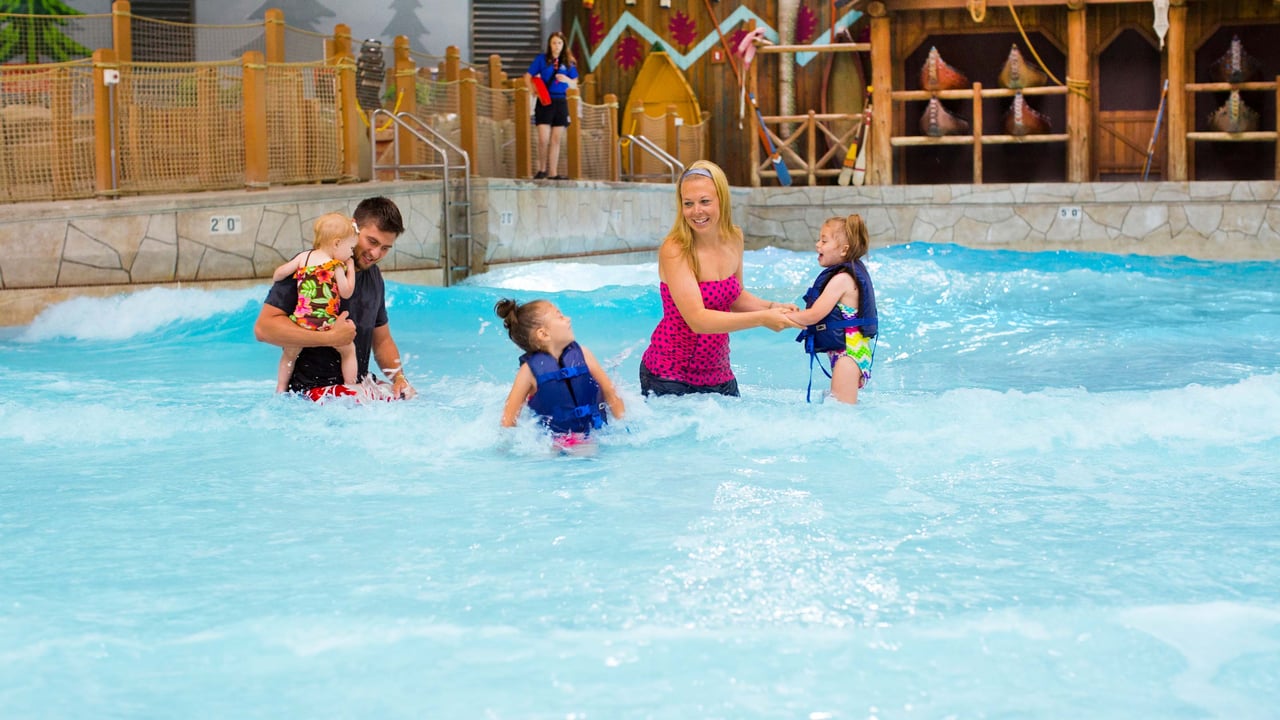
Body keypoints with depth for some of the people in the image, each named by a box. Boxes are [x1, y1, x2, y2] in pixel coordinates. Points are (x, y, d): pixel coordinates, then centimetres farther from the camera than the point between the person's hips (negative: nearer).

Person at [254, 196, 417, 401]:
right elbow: (263, 328, -17)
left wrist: (399, 377, 3)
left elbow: (382, 340, 24)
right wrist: (330, 338, -21)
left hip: (359, 384, 8)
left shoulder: (373, 275, 15)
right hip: (312, 390, -8)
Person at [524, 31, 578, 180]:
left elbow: (574, 83, 13)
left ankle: (553, 173, 9)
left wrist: (567, 80, -8)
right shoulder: (541, 59, 0)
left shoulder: (568, 62, 8)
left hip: (561, 102, 3)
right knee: (544, 139, -11)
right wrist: (534, 91, -12)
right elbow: (528, 77, 2)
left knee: (556, 140, 5)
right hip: (545, 101, -3)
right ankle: (542, 169, 5)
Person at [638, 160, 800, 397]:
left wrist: (772, 307, -2)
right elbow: (697, 319, -27)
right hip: (669, 377, -7)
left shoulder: (733, 240, 0)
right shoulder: (674, 251, -20)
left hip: (718, 374, 7)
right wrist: (761, 319, -30)